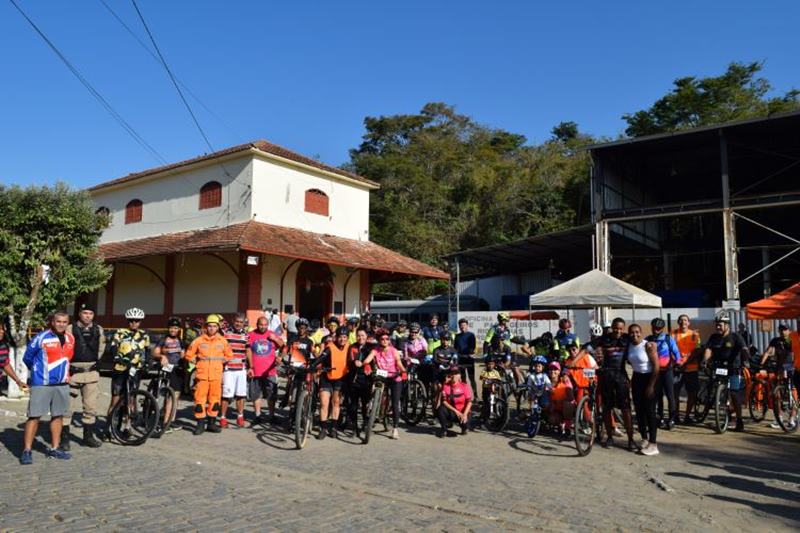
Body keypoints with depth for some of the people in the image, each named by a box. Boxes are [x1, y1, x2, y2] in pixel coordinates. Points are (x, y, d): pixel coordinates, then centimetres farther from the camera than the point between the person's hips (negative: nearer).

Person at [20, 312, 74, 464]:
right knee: (34, 416, -3)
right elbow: (27, 358, 2)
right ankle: (27, 450, 5)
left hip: (62, 384, 5)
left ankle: (54, 448, 19)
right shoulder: (41, 338, -9)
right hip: (41, 384, -5)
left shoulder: (71, 339, 7)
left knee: (58, 415, 10)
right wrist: (38, 371, 13)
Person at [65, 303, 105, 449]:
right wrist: (66, 367, -4)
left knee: (91, 407, 8)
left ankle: (88, 436, 20)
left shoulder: (98, 330, 7)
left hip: (91, 372, 4)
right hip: (72, 372, -3)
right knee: (67, 406, 0)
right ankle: (64, 438, 10)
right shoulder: (70, 329, -5)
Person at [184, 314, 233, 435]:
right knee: (200, 399, -3)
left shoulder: (222, 341, 5)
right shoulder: (199, 340, 1)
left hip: (216, 375, 2)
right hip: (202, 375, -1)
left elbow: (229, 356, 16)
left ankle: (211, 423, 17)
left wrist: (219, 363, 8)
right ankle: (200, 424, 6)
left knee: (215, 399, 6)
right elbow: (188, 355, 8)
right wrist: (198, 363, 3)